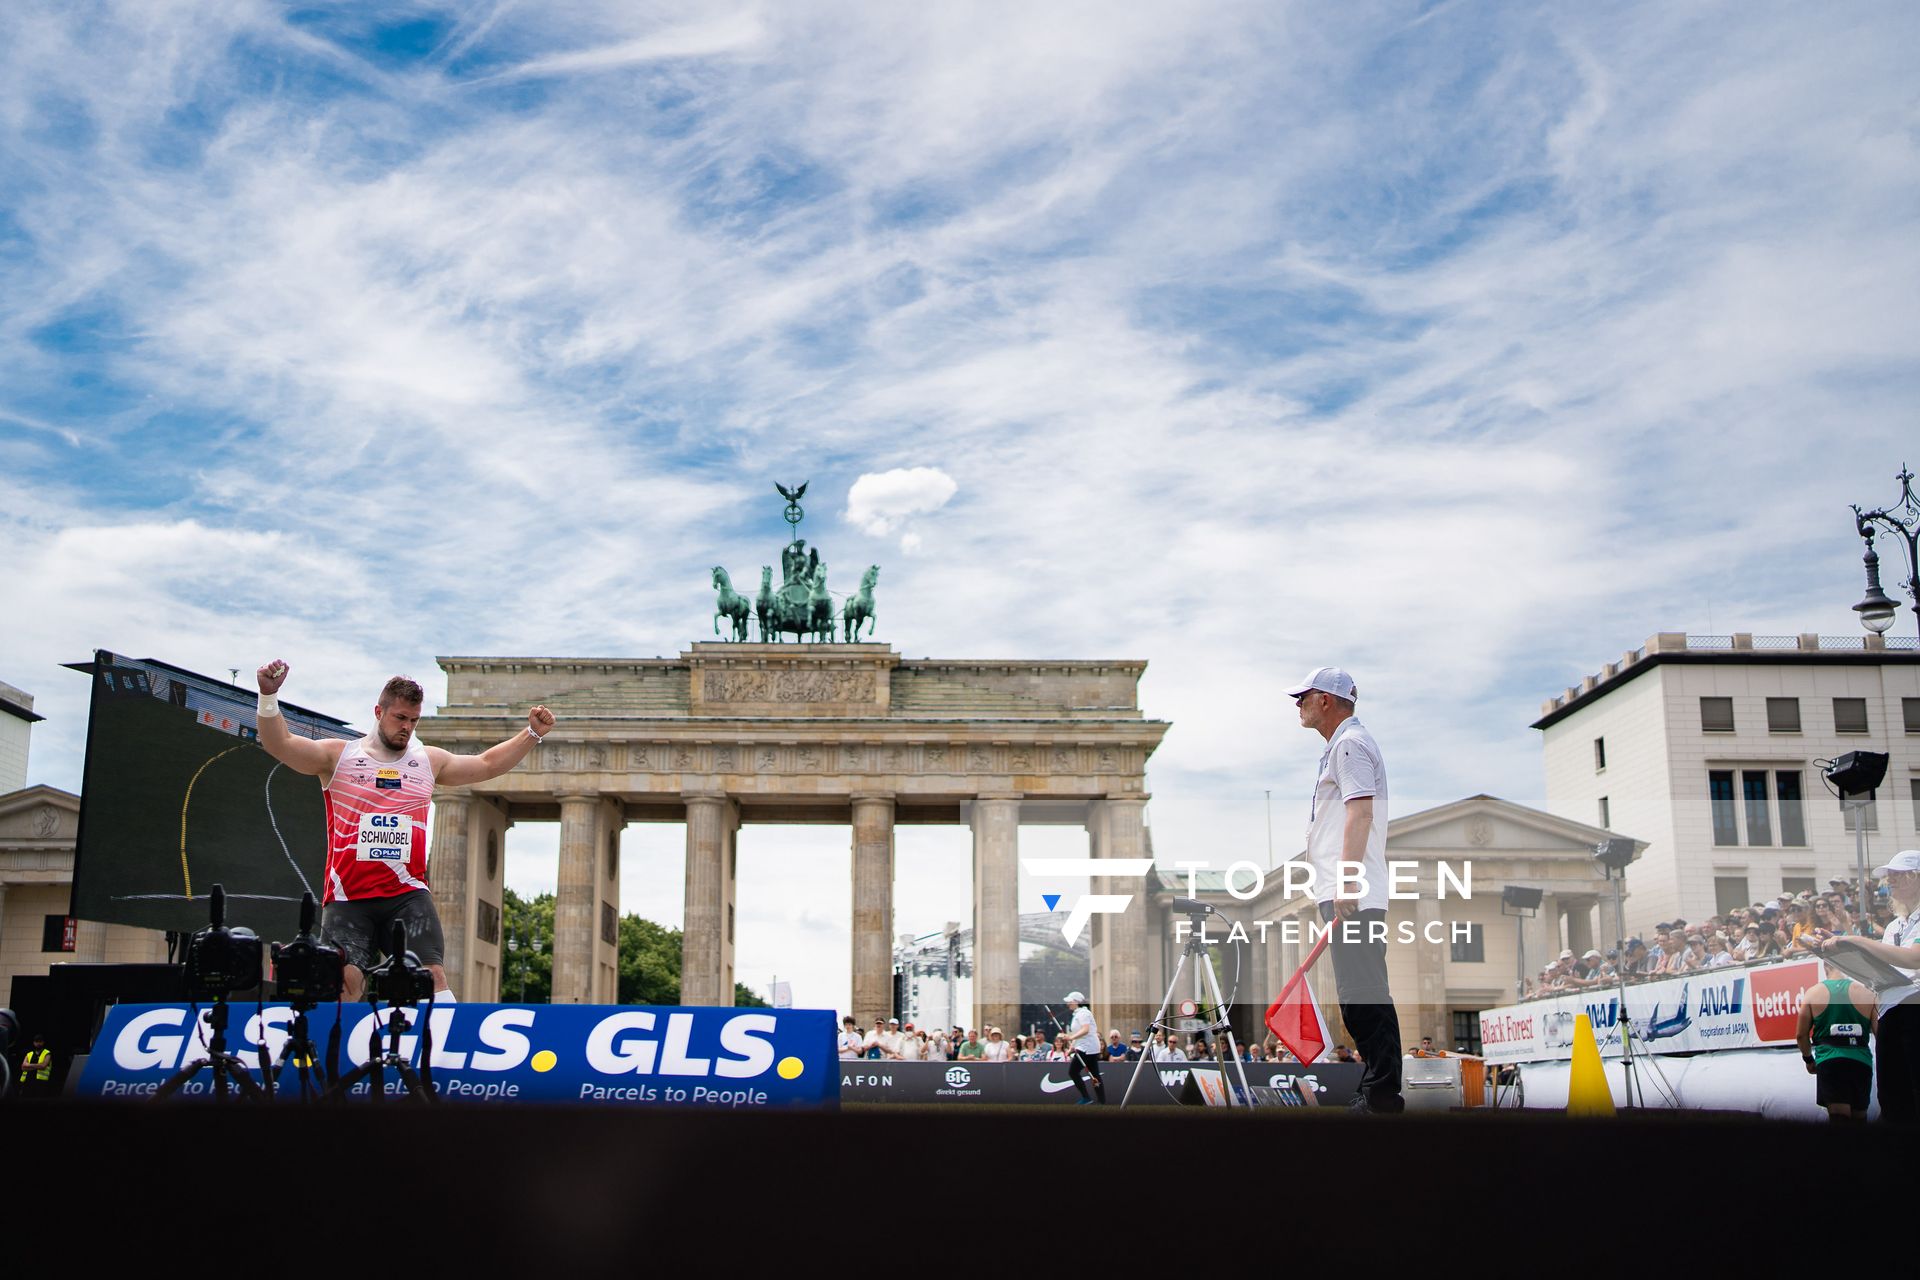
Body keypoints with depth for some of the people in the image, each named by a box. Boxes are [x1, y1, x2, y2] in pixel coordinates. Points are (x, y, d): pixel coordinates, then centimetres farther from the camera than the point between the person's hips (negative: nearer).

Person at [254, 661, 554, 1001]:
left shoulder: (429, 761, 16)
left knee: (432, 975, -14)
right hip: (348, 897, -2)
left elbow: (487, 764, 23)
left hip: (408, 896, 2)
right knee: (343, 980, -14)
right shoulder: (338, 756, 7)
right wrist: (269, 696, -18)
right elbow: (279, 744, -2)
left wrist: (532, 734, 13)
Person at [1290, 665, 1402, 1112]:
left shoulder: (1350, 743, -8)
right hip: (1345, 894, 11)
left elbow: (1361, 812, -19)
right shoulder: (1342, 745, 24)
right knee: (1359, 996, 11)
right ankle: (1379, 1088, 15)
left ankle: (1382, 1093, -10)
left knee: (1364, 994, -11)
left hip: (1353, 895, -11)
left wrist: (1347, 882, -26)